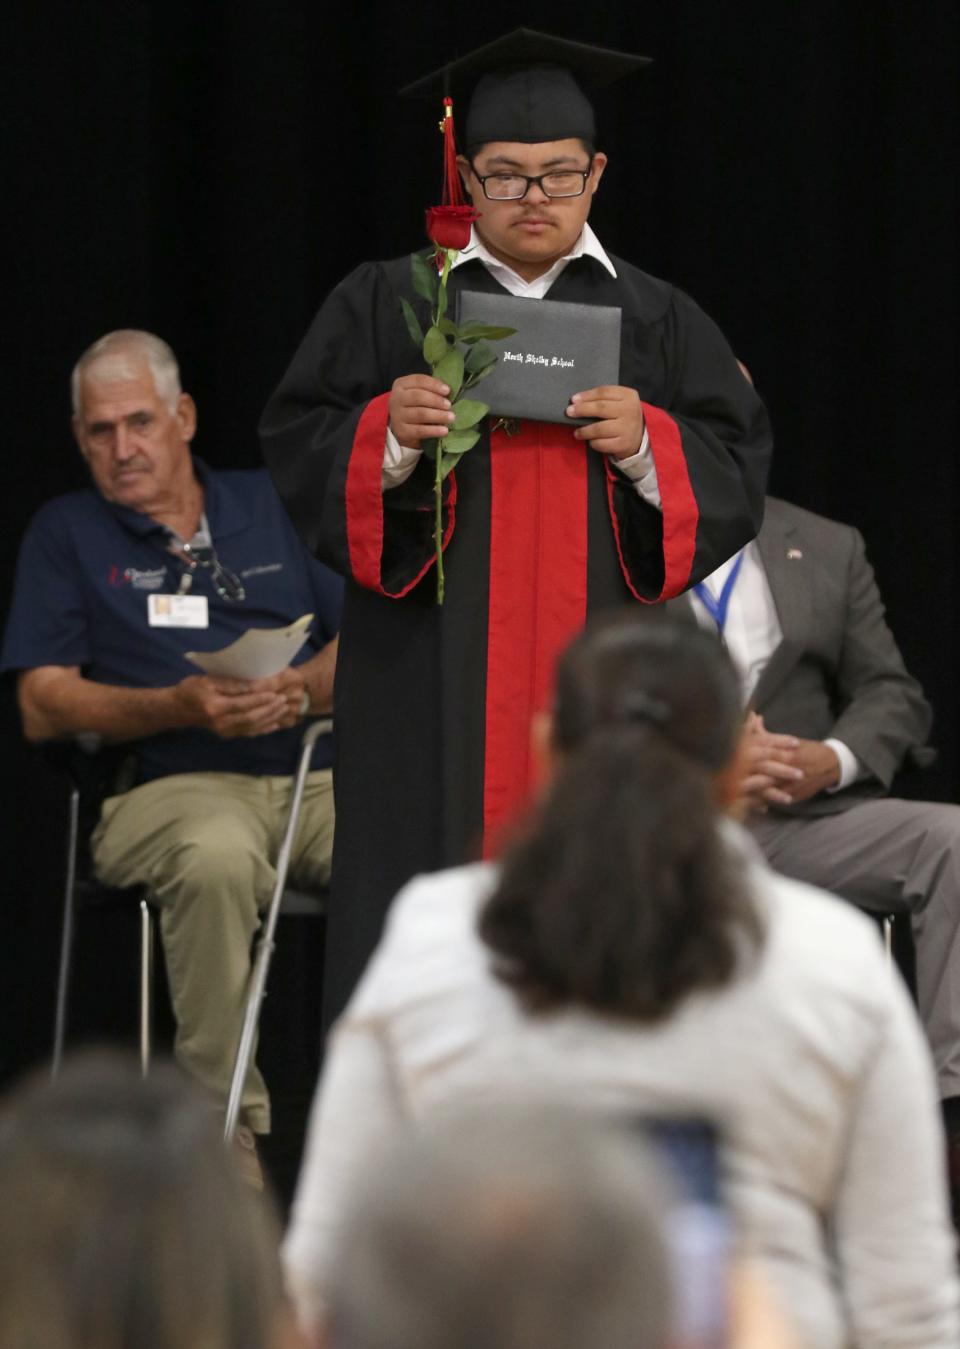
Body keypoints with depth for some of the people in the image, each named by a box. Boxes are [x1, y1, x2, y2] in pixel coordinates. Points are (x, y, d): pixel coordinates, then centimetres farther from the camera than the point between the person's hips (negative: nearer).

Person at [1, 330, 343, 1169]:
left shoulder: (269, 507, 22)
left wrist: (299, 690, -6)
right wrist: (182, 707, -11)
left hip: (314, 775, 3)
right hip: (170, 785, -3)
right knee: (216, 858, -39)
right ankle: (227, 1129, -33)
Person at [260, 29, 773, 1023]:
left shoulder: (658, 322, 13)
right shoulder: (385, 304, 10)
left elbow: (737, 471, 7)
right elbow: (297, 452, 4)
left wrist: (645, 446, -11)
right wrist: (389, 436, -15)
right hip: (436, 695, -1)